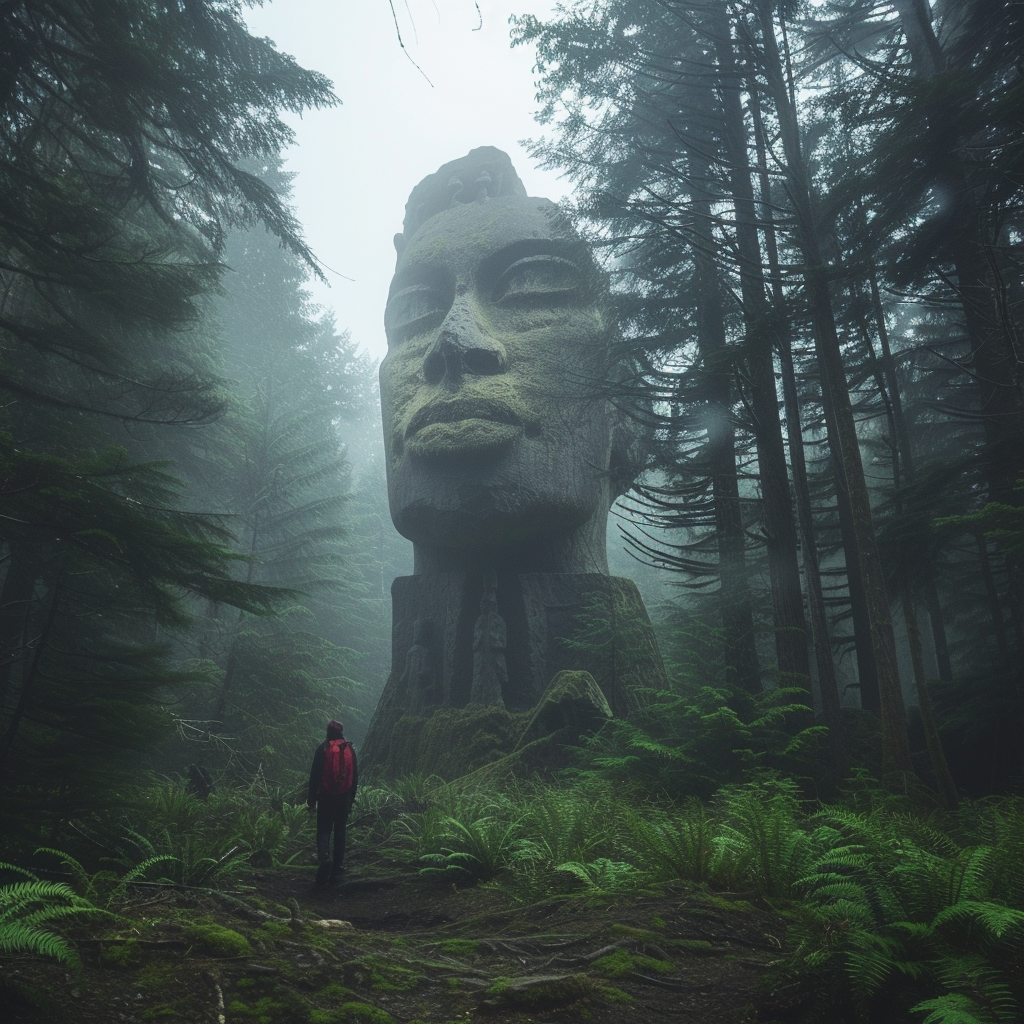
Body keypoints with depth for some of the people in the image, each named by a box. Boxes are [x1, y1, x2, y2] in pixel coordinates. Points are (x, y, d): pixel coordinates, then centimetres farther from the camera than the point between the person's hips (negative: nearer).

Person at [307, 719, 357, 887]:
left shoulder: (323, 749, -8)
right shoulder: (350, 750, 1)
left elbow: (315, 775, -8)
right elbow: (355, 776, 7)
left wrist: (311, 799, -1)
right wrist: (351, 798, 16)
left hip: (326, 797, -3)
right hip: (344, 798, 3)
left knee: (323, 831, 5)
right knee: (340, 832, 13)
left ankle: (324, 858, -20)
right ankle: (338, 868, 16)